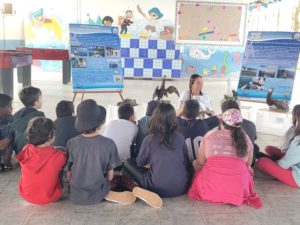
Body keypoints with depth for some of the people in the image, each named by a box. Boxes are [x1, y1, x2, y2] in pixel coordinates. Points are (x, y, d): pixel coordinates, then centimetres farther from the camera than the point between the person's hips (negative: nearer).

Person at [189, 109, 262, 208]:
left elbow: (200, 163, 7)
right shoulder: (246, 140, 2)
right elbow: (247, 165, 13)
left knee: (200, 171, 30)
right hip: (238, 190, 1)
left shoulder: (209, 135, -1)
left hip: (209, 189, -1)